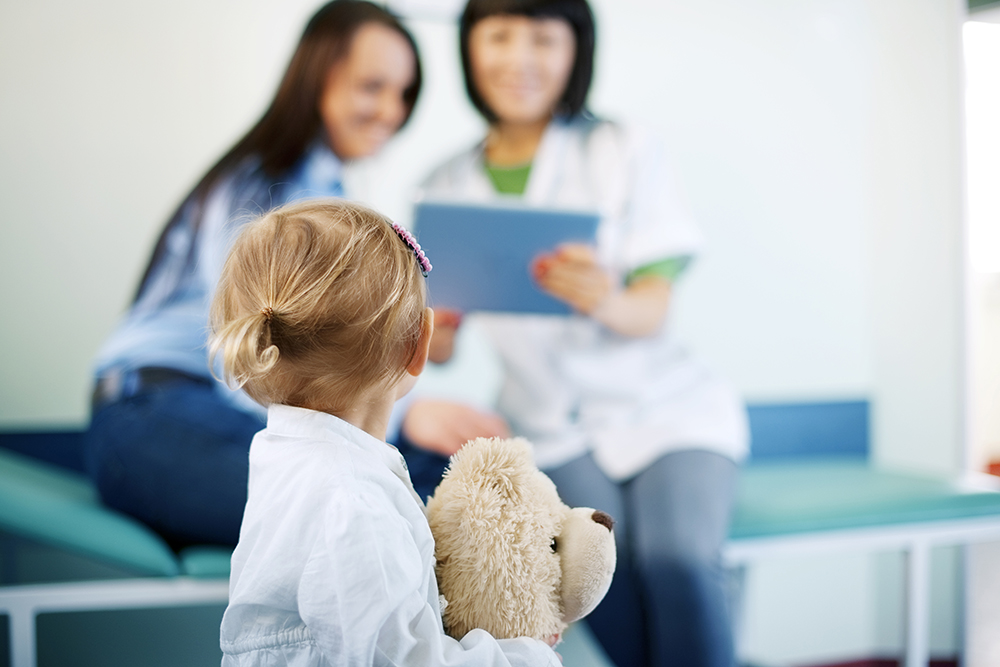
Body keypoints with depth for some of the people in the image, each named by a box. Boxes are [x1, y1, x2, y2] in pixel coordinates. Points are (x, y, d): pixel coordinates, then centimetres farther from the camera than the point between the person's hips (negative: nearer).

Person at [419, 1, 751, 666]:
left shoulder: (624, 151, -1)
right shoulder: (448, 188, 5)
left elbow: (653, 308, -8)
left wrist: (608, 302, -32)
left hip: (668, 406, -1)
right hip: (554, 429, 1)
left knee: (678, 561, -27)